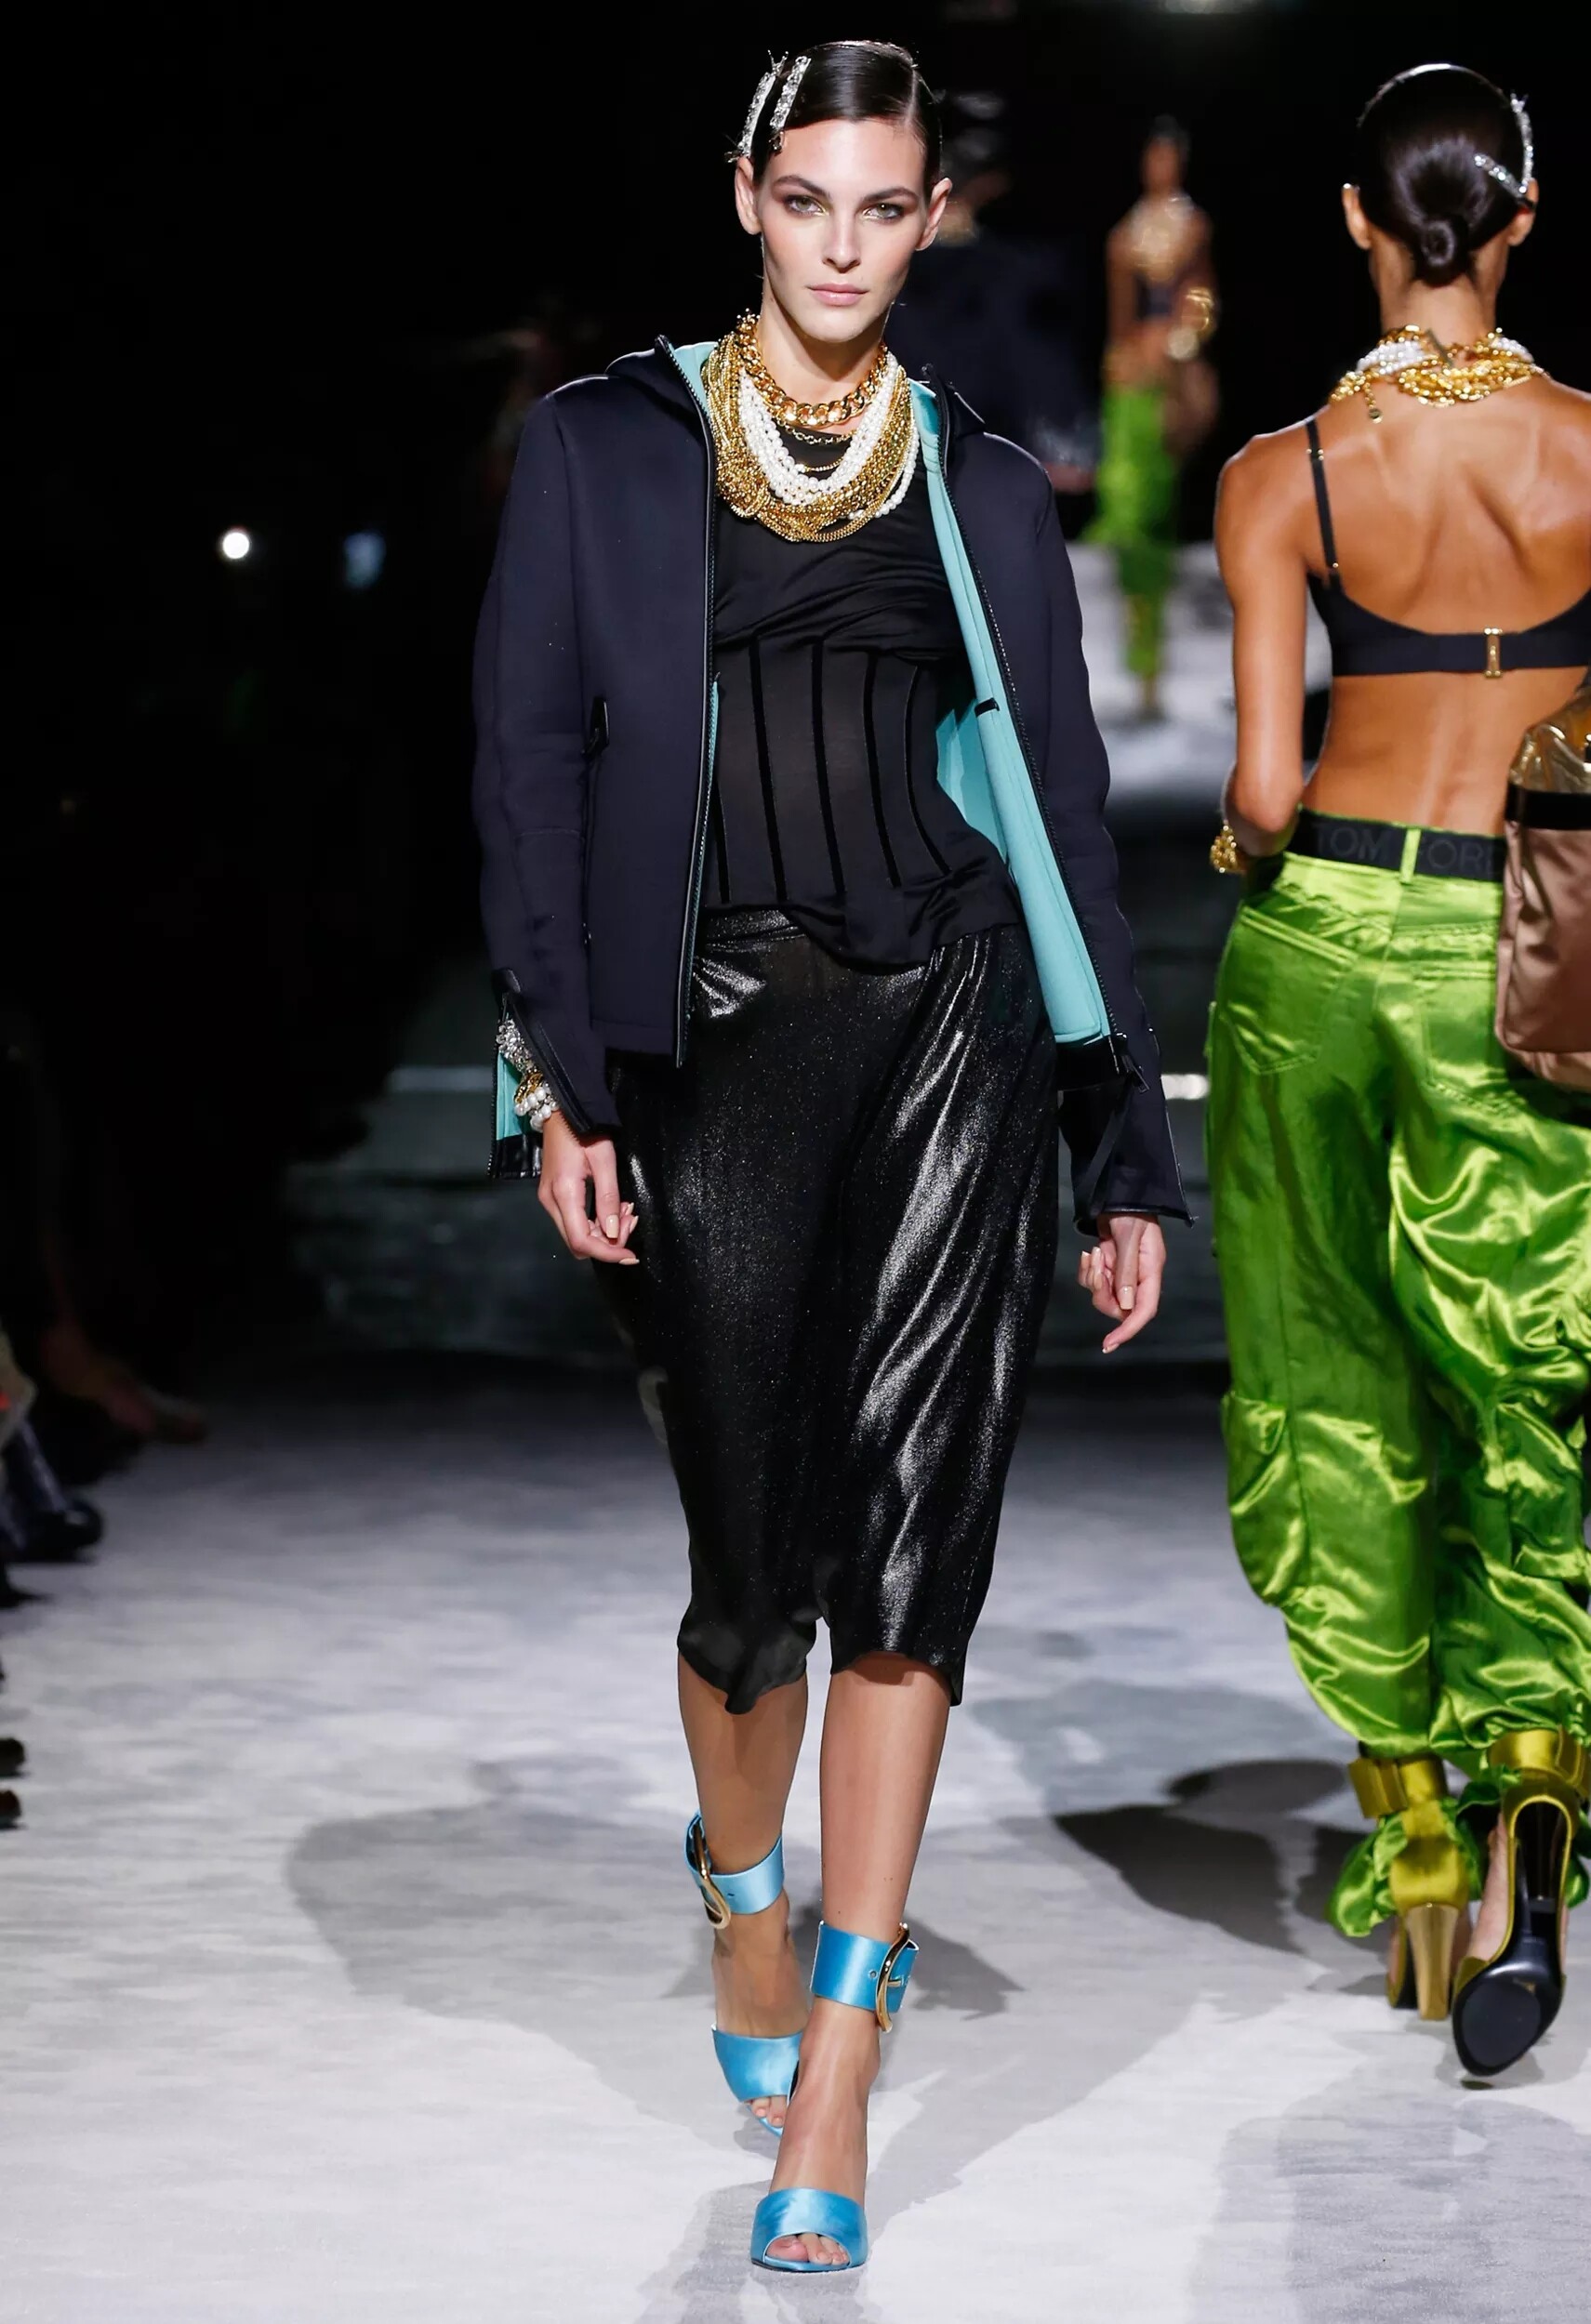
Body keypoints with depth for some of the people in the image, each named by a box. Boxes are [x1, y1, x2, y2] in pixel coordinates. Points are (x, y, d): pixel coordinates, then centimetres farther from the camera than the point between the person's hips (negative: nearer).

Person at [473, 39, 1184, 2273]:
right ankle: (748, 1899, 33)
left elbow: (1066, 817, 12)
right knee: (753, 1562, 1)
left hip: (950, 1020, 1)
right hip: (715, 1036, -1)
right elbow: (533, 767, 2)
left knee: (907, 1542, -10)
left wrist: (1128, 1159, 10)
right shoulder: (604, 446, 7)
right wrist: (566, 1081, -8)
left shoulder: (987, 492, 11)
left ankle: (830, 2089, -8)